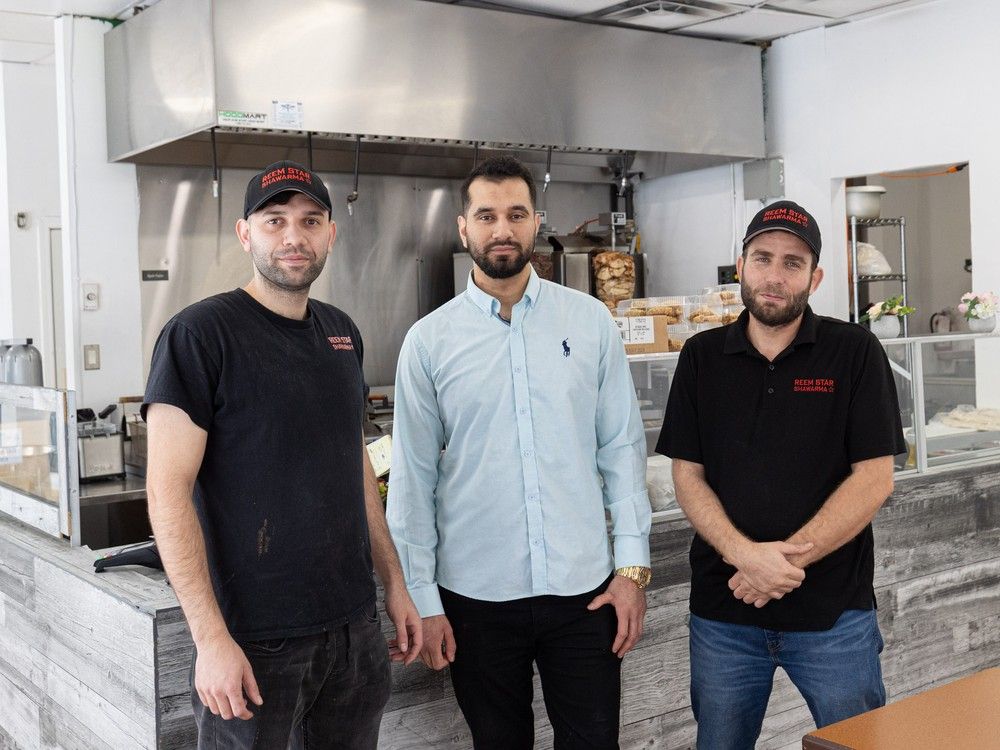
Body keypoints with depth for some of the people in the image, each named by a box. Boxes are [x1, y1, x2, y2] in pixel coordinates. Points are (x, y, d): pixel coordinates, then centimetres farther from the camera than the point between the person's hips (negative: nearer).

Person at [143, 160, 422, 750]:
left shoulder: (342, 332, 9)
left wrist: (395, 582, 14)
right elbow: (168, 491, -15)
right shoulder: (201, 334, -11)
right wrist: (211, 639, -19)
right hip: (254, 639, -6)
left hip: (354, 626, 6)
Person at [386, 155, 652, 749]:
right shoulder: (428, 341, -1)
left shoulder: (591, 322, 1)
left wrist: (633, 566, -2)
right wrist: (423, 600, -1)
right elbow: (413, 478, 0)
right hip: (475, 594, 0)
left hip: (583, 589, 0)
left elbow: (622, 448, 3)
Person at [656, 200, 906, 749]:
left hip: (835, 610, -2)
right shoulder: (702, 358, 4)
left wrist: (788, 559, -17)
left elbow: (874, 478, -8)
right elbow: (687, 476, 1)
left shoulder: (855, 353, -3)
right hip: (723, 609, 2)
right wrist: (744, 554, -16)